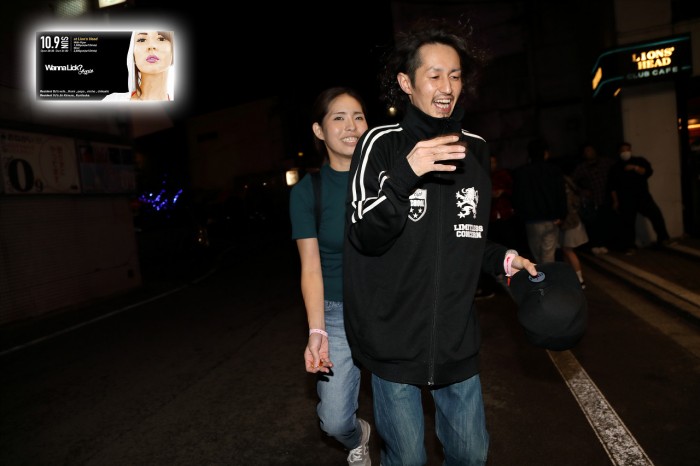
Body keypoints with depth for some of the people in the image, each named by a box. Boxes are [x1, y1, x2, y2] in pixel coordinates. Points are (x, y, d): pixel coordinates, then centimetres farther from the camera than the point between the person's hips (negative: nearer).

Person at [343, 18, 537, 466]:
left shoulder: (475, 148, 6)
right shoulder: (383, 143, -9)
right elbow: (367, 236, -18)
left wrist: (503, 258, 1)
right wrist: (405, 173, -31)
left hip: (458, 340, 5)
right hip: (395, 340, -4)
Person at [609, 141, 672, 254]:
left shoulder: (640, 160, 10)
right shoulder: (615, 167, 8)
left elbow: (649, 171, -6)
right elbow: (613, 186, 5)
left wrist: (635, 168, -19)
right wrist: (615, 201, -1)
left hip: (643, 195, 1)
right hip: (626, 199, -1)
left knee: (656, 214, -12)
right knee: (627, 222, -3)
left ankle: (663, 238, 2)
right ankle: (629, 247, 7)